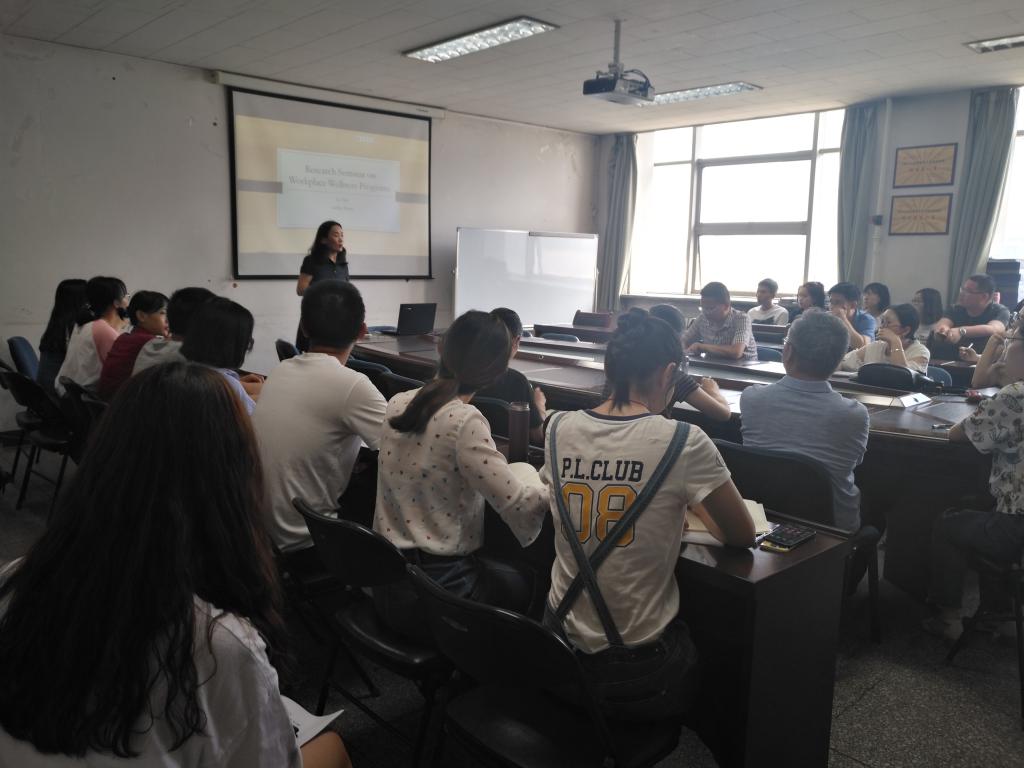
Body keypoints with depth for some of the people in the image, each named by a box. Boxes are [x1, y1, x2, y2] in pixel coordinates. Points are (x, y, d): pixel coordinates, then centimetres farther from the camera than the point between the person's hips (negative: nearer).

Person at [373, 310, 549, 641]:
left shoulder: (397, 404, 0)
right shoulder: (464, 421, -23)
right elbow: (524, 509, -24)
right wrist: (524, 471, -3)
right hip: (433, 596, -7)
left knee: (501, 570, 32)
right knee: (524, 584, 25)